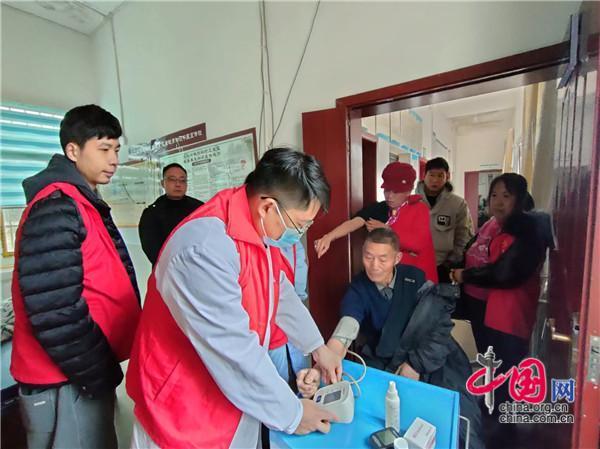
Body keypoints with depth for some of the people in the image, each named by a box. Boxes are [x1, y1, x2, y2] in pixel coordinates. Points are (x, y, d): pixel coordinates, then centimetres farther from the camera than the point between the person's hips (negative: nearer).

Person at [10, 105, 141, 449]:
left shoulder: (82, 203, 11)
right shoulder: (56, 206, -19)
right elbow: (54, 311, -26)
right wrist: (98, 373, -15)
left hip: (86, 373, 9)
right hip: (67, 383, -9)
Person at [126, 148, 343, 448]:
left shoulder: (260, 230, -4)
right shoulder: (206, 248, -33)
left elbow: (281, 293, 9)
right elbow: (233, 350, -29)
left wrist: (317, 346, 13)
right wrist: (291, 414, -15)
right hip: (184, 415, -7)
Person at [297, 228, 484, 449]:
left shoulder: (414, 277, -8)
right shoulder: (358, 290, -13)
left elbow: (441, 323, -9)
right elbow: (343, 334, -26)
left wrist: (416, 364, -17)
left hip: (429, 356, 2)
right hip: (383, 363, -2)